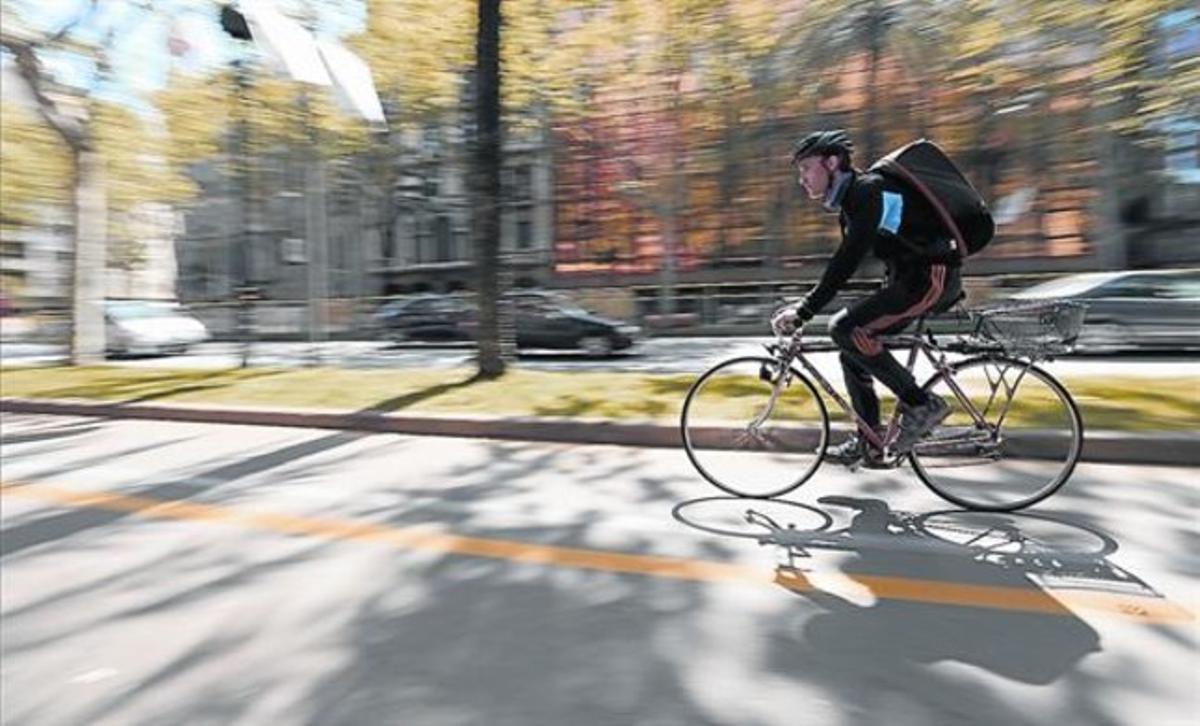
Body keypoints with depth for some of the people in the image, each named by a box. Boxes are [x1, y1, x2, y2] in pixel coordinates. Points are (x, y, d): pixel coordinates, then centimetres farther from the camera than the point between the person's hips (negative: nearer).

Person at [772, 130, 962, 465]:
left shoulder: (867, 191, -17)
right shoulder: (852, 199, 13)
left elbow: (848, 260, -27)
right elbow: (845, 261, 18)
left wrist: (804, 311, -30)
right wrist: (803, 304, 13)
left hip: (932, 277, -10)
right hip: (910, 278, 10)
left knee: (845, 329, -22)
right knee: (852, 348, 6)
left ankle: (921, 404, -10)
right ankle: (868, 439, 15)